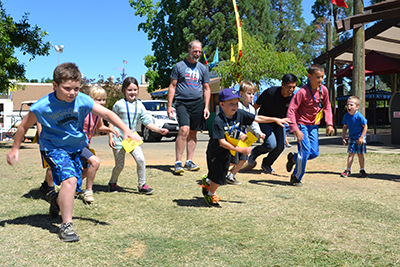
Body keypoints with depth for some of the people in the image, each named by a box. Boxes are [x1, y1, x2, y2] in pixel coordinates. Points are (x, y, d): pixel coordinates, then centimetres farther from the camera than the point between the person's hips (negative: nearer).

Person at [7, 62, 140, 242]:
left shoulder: (82, 100, -16)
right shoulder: (42, 107, -21)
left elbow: (106, 113, -15)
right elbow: (24, 126, -5)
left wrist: (126, 130, -25)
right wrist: (15, 148, 4)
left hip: (76, 147, 4)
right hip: (53, 147, -4)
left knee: (73, 185, 11)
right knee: (70, 179, -25)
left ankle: (58, 201, 48)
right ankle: (66, 225, -12)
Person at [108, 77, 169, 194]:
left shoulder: (140, 105, 5)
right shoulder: (119, 104, -5)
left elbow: (147, 122, 4)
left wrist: (160, 130, -10)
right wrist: (110, 137, -8)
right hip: (119, 138, -3)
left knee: (141, 160, -11)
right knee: (120, 165, 3)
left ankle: (142, 185, 4)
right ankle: (112, 183, 30)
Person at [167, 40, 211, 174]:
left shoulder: (203, 68, 15)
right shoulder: (179, 66, 6)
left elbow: (206, 89, 16)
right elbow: (172, 86, 6)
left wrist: (206, 107, 6)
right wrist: (169, 106, -2)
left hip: (198, 103, 3)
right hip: (182, 103, -3)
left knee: (193, 133, 5)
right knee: (184, 130, -18)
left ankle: (189, 162, 14)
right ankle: (178, 162, -14)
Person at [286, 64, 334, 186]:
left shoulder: (323, 90, -4)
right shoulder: (302, 92, -22)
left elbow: (327, 107, 11)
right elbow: (291, 110, -22)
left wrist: (329, 124, 0)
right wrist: (295, 130, -27)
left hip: (313, 125, 6)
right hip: (301, 124, -6)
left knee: (315, 153, 2)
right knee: (305, 150, -13)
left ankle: (293, 158, 30)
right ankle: (296, 178, 5)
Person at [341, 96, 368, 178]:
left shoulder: (359, 116, -21)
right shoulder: (346, 116, -6)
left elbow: (365, 126, -14)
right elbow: (345, 127, 7)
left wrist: (361, 137, -16)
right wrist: (343, 137, 2)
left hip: (360, 138, -3)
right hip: (352, 137, 3)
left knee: (360, 154, 3)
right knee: (351, 153, 0)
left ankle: (362, 170, 17)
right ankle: (348, 170, 5)